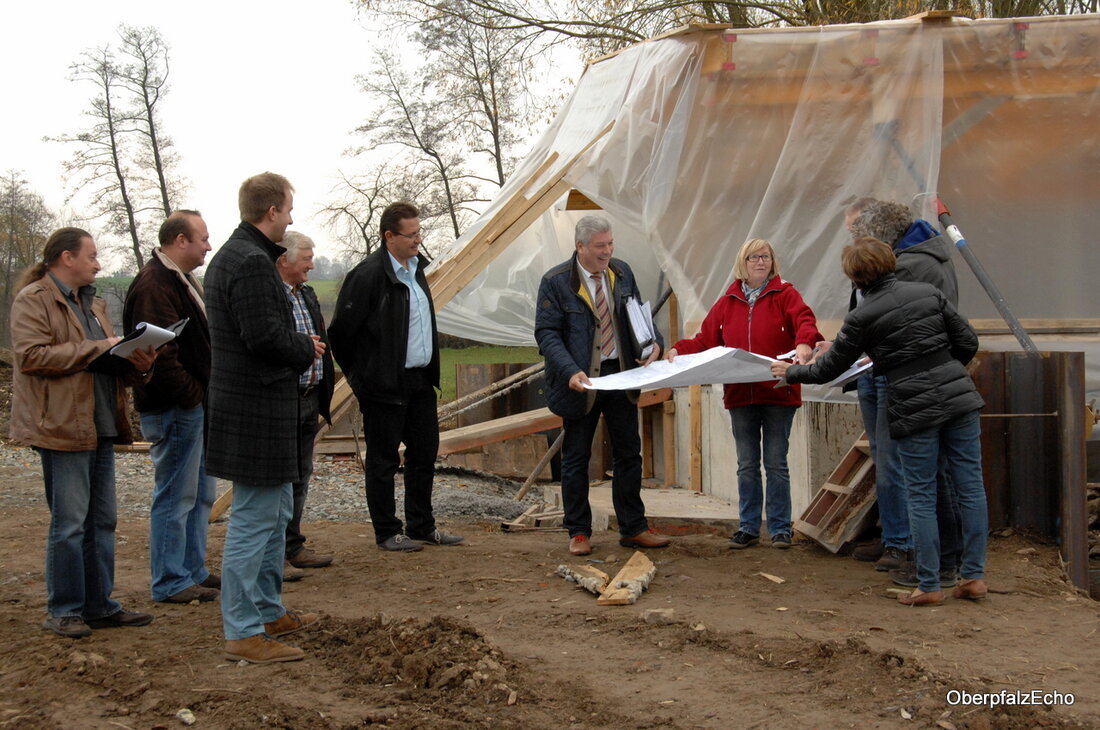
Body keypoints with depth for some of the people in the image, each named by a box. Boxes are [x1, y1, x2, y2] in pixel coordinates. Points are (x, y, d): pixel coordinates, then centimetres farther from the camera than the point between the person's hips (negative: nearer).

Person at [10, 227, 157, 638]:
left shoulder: (92, 303, 21)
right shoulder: (33, 300, -6)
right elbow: (31, 355, -19)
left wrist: (135, 364, 2)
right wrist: (96, 348, -18)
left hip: (100, 428, 9)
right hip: (62, 430, -8)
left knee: (102, 521, 11)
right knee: (69, 524, -4)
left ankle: (99, 605, 19)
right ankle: (63, 611, 6)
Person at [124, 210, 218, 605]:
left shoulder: (181, 280, 16)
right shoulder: (154, 285, -18)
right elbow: (160, 354, -25)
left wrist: (203, 394, 14)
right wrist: (193, 393, -17)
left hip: (193, 407, 11)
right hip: (174, 409, -11)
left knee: (200, 494, 17)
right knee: (176, 497, -3)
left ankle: (194, 570, 27)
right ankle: (171, 583, 6)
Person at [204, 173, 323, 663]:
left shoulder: (231, 256, 15)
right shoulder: (252, 263, -19)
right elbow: (265, 335, -25)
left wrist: (300, 346, 10)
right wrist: (306, 348, -7)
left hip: (251, 402, 11)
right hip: (257, 407, -11)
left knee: (276, 512, 21)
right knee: (253, 521, -4)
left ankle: (269, 611, 32)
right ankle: (243, 633, 3)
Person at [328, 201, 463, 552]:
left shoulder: (416, 266, 10)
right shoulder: (369, 274, -17)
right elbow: (341, 330, -14)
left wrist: (430, 371, 18)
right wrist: (361, 374, -4)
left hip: (420, 381, 8)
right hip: (385, 386, -8)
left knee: (425, 453, 14)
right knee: (384, 460, 3)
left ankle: (421, 525, 26)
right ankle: (387, 532, 14)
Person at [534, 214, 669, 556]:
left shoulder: (622, 272, 6)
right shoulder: (555, 282, -9)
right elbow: (546, 333, -12)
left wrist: (653, 341, -6)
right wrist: (570, 372, -26)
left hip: (621, 374, 4)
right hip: (581, 380, -4)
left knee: (628, 454, 8)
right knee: (576, 458, 5)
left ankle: (633, 528, 18)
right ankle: (578, 533, 15)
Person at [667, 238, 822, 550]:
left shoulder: (784, 294, 1)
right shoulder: (728, 302, 11)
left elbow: (804, 320, -17)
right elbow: (706, 340, 10)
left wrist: (805, 343, -37)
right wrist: (680, 350, -6)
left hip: (778, 394, -3)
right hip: (740, 395, 3)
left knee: (776, 463, 2)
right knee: (747, 465, 9)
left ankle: (780, 529, 11)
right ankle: (748, 528, 17)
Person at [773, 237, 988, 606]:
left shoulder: (861, 317, -5)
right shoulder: (929, 292, 5)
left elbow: (828, 368, 4)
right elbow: (968, 342, 7)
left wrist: (790, 372, 20)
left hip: (914, 411, -4)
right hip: (960, 399, 4)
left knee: (921, 497, 5)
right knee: (970, 486, 8)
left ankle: (929, 586, 9)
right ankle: (974, 576, 14)